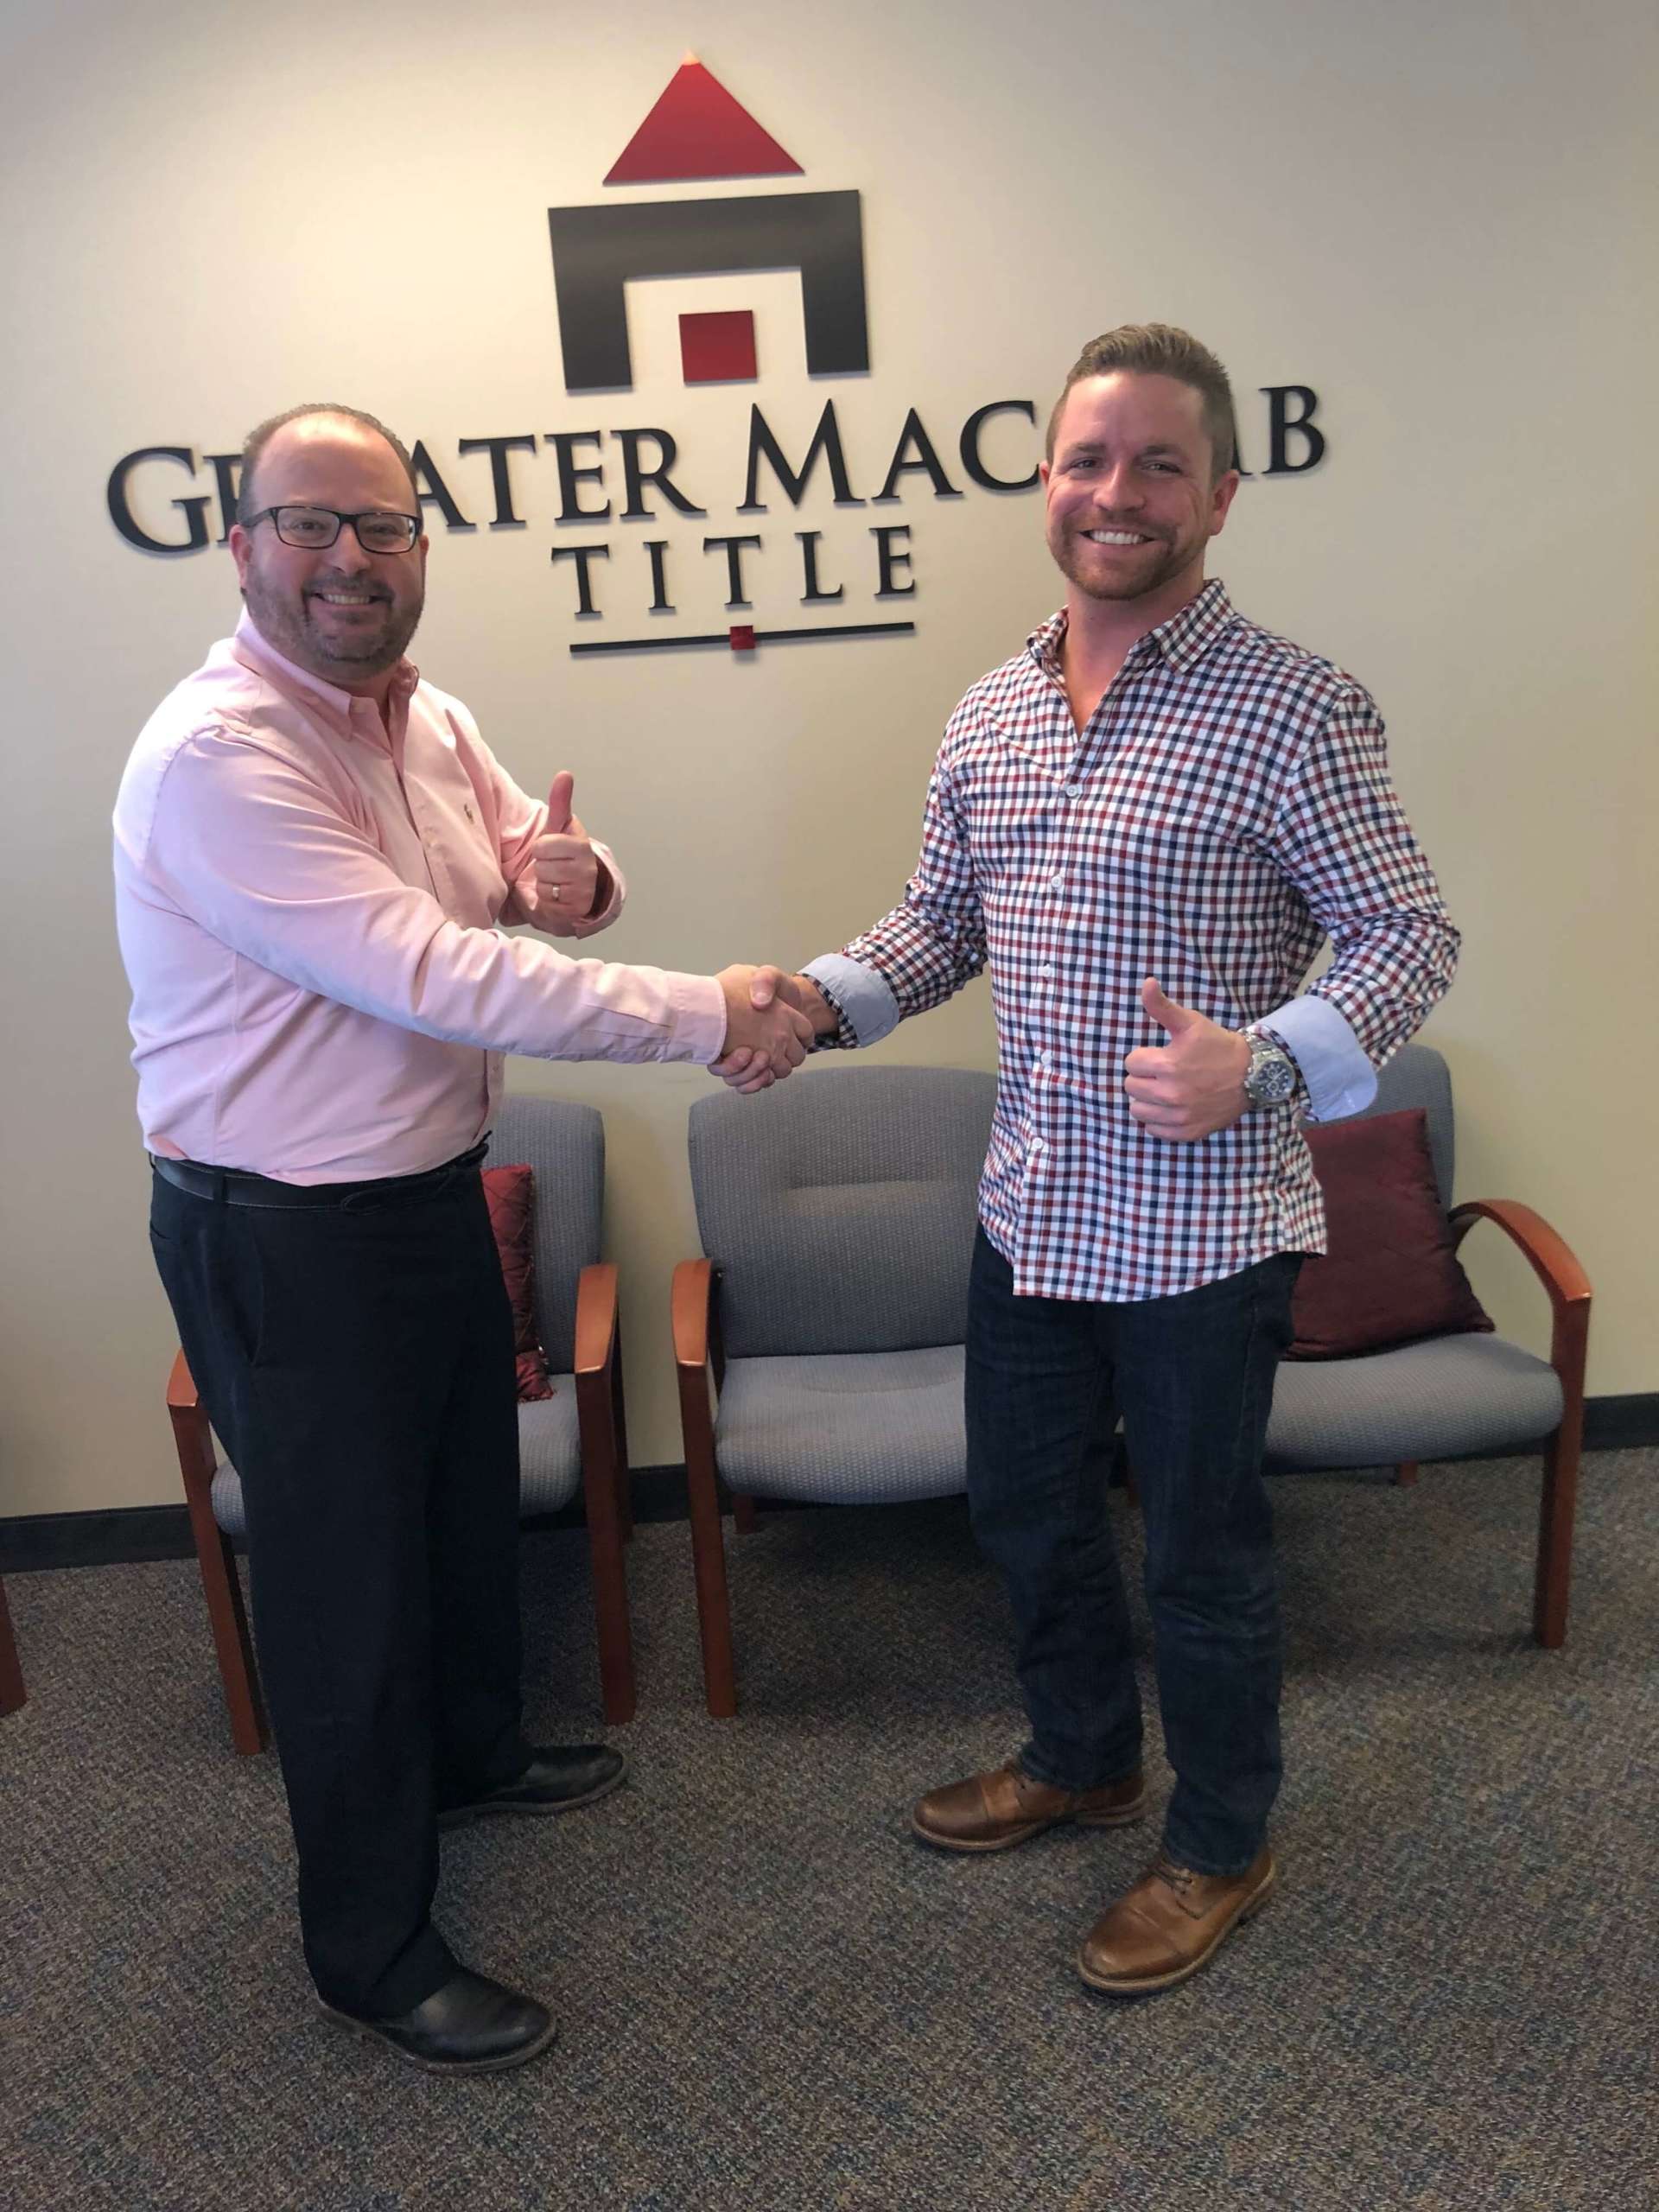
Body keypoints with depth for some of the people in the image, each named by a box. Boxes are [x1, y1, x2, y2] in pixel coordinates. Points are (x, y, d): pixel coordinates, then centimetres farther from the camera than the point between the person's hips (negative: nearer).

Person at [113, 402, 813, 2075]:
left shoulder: (425, 718, 4)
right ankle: (371, 1951, 26)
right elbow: (432, 977, -31)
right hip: (284, 1234, -8)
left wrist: (569, 876, -14)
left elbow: (525, 878, 13)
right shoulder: (216, 755, -24)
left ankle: (471, 1750, 52)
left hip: (432, 1188, 9)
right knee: (345, 1576, 5)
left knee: (471, 1493, 25)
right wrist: (709, 1016, -28)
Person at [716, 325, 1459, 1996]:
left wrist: (1263, 1061, -28)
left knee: (1202, 1549, 11)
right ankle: (1081, 1757, 48)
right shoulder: (989, 715, 6)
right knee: (1023, 1507, 21)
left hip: (1202, 1223, -6)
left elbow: (1408, 935, -11)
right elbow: (941, 918, 13)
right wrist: (822, 998, -5)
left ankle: (1220, 1845, 37)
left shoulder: (1292, 710, -12)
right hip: (1031, 1212, 6)